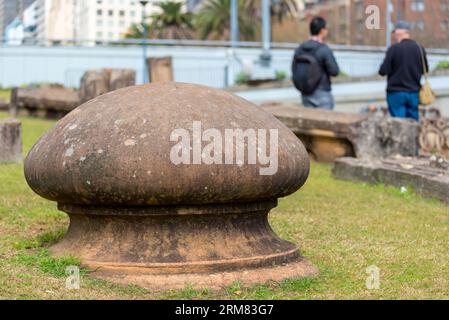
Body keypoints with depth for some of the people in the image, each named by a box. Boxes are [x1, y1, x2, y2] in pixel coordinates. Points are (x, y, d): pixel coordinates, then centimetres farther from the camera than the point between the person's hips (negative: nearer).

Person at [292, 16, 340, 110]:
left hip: (306, 94, 6)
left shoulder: (300, 49, 1)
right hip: (322, 94, -6)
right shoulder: (324, 50, -16)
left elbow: (294, 70, 5)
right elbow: (334, 71, -14)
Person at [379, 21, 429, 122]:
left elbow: (383, 71, -13)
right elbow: (425, 69, 12)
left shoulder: (394, 48, -13)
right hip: (414, 92, 4)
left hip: (396, 92, -4)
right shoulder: (420, 48, 0)